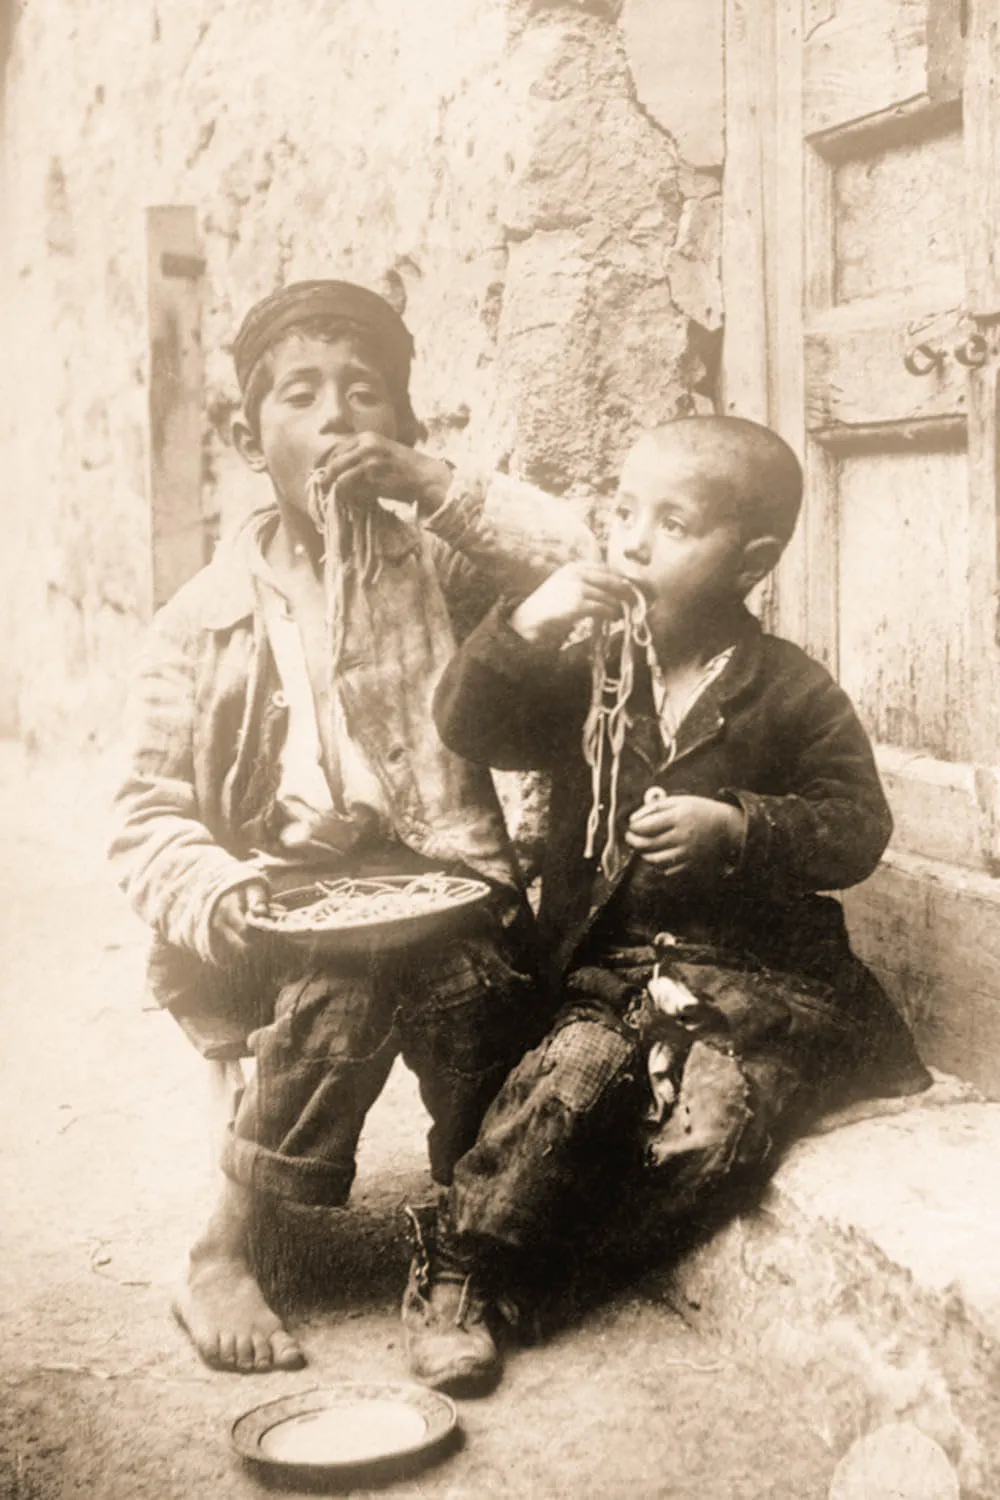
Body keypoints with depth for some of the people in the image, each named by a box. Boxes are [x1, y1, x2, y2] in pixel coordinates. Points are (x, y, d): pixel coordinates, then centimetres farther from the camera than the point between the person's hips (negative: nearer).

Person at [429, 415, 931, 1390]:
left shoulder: (790, 692, 1)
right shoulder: (583, 670, 10)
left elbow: (856, 829, -3)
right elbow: (468, 728, 0)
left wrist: (738, 827, -19)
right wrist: (523, 629, -15)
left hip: (760, 971, -2)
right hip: (611, 967, 2)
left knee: (702, 1134, -24)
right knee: (565, 1090, -26)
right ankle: (459, 1266, -9)